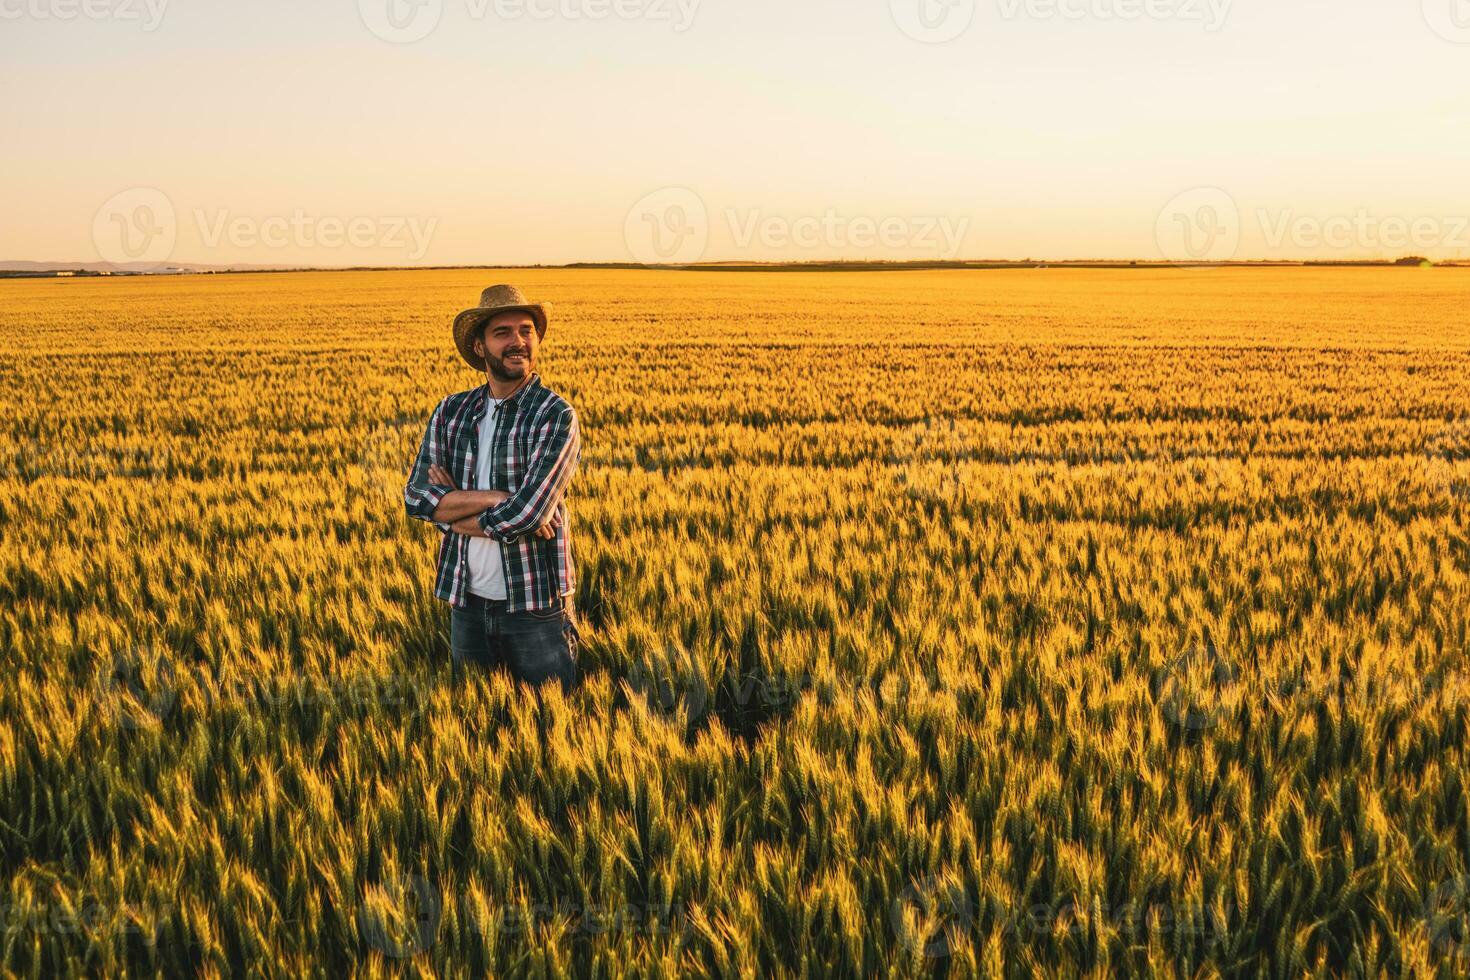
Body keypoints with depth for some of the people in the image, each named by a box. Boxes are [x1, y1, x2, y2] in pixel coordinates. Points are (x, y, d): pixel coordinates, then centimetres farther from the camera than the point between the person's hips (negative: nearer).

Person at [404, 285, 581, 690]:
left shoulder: (556, 416, -12)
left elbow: (526, 515, -22)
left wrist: (451, 506, -8)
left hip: (536, 606, -4)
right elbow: (415, 496, -7)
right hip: (466, 601, 4)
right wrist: (495, 497, -18)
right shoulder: (451, 411, 4)